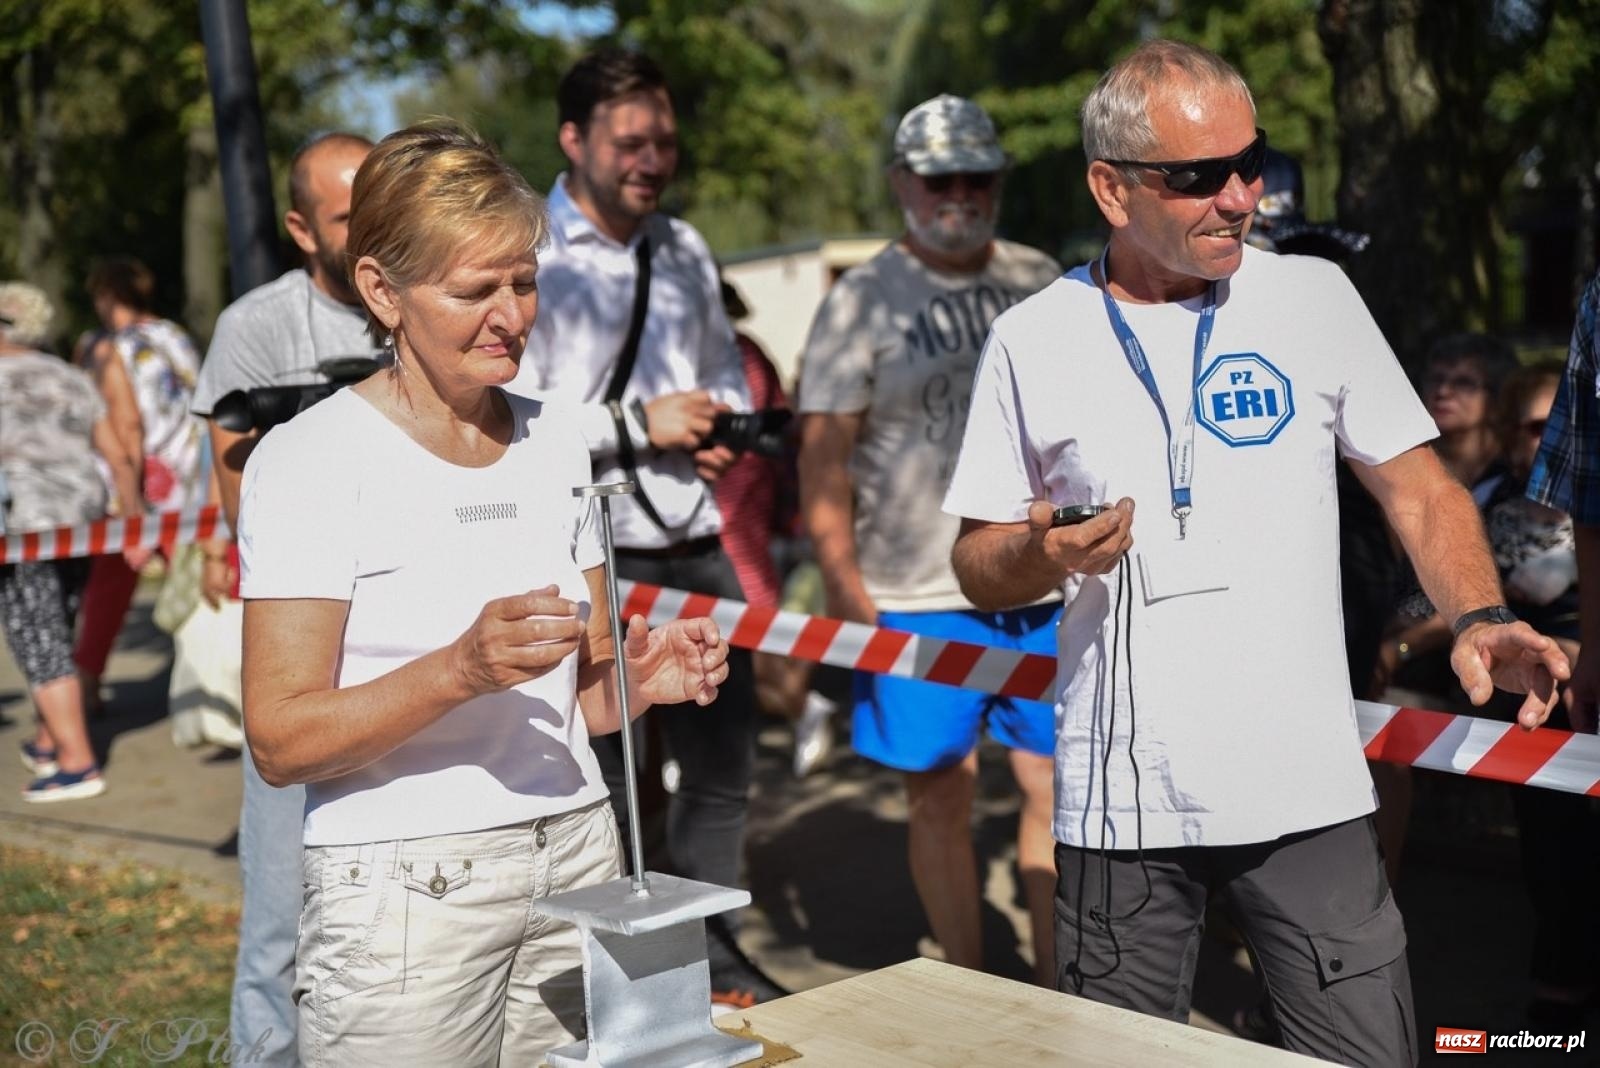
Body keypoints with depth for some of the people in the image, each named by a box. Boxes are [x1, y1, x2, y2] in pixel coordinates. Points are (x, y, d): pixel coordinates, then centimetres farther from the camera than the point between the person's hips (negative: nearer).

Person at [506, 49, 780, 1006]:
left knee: (722, 768, 15)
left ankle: (711, 953, 32)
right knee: (596, 786, 3)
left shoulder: (685, 247, 12)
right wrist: (638, 424, -19)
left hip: (698, 547, 7)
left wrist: (725, 419, 3)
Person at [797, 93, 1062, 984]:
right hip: (919, 592, -3)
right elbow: (824, 454, -6)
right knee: (942, 796, 5)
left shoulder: (1041, 282, 11)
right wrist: (844, 583, -13)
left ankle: (1056, 981, 22)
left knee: (1058, 784, 7)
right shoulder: (863, 301, -2)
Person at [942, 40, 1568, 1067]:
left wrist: (1479, 616, -12)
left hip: (1310, 792, 0)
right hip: (1122, 807, 0)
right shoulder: (1031, 342, 1)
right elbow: (981, 567, 7)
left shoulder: (1315, 297, 3)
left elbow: (1417, 486, 6)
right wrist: (1046, 555, -15)